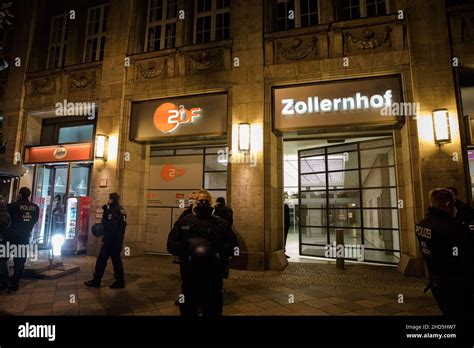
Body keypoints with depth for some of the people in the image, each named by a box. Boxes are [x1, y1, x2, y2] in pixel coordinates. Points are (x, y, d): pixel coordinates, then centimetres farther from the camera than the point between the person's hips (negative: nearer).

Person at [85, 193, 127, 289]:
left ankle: (96, 281, 12)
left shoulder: (113, 210, -14)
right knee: (116, 260, 12)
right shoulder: (121, 209, 13)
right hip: (118, 240, 9)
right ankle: (120, 281, 15)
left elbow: (110, 226, -21)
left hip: (111, 239, -9)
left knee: (102, 259, 3)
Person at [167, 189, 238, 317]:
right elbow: (171, 244, 2)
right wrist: (186, 248, -16)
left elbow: (232, 244, 3)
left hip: (213, 276, 0)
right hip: (189, 275, 0)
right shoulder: (183, 222, 6)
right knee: (188, 310, 16)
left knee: (213, 311, 13)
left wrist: (219, 251, -16)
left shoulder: (221, 223, 6)